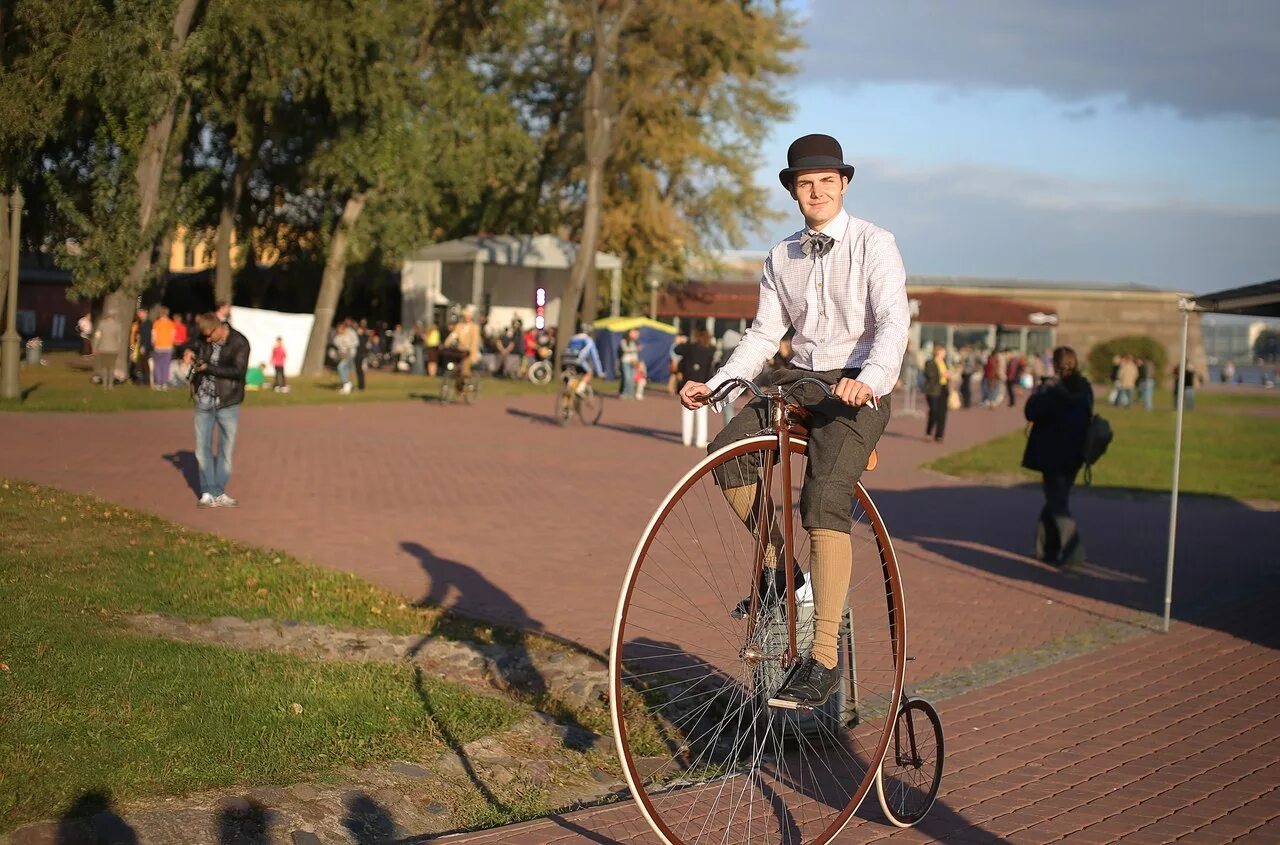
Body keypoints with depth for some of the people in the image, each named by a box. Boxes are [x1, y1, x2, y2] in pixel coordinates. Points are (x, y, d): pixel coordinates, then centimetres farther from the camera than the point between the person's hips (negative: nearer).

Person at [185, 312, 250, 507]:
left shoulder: (239, 343, -12)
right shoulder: (204, 340, 3)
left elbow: (238, 370, -21)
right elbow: (195, 347, 24)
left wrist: (208, 367, -22)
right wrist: (190, 353, 0)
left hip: (228, 404, -4)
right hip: (204, 403, 4)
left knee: (226, 449, 4)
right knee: (202, 448, 0)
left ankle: (218, 493, 14)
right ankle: (208, 493, 5)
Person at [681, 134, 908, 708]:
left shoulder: (873, 245, -5)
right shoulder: (782, 258, 12)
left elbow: (893, 322, -18)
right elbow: (764, 335, 12)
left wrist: (869, 378, -38)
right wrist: (713, 384, -3)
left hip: (856, 388, -6)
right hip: (797, 380, 6)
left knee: (823, 501, -26)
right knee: (726, 455, -20)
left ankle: (823, 658, -25)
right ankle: (779, 566, 3)